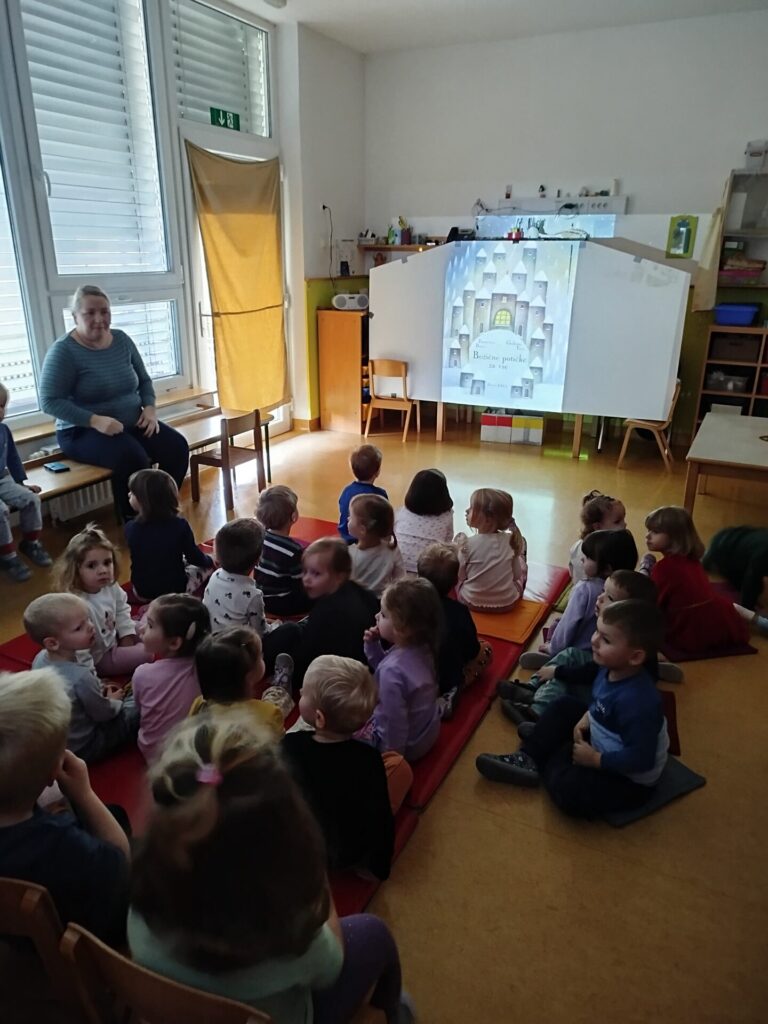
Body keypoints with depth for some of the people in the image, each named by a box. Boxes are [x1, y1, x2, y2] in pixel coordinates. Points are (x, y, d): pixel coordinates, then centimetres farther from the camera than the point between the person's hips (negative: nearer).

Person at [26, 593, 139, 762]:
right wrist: (114, 701, 2)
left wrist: (98, 688, 5)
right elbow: (104, 713, -19)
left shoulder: (41, 657, -13)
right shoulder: (81, 678, -37)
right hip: (82, 747, -8)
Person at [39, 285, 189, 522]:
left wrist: (150, 408, -6)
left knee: (177, 447, -17)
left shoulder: (122, 340, 6)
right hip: (83, 431, -6)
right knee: (133, 458, -34)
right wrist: (95, 420, -27)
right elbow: (50, 402, -16)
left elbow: (144, 380, 15)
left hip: (132, 424, 6)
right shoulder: (63, 350, -11)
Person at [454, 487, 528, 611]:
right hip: (508, 602, 2)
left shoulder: (468, 544, -19)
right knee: (521, 560, 24)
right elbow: (517, 575, -3)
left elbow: (460, 576, -7)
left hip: (472, 602, -1)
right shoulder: (511, 540, -12)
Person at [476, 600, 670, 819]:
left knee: (568, 789, -28)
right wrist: (586, 719, -7)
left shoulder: (636, 702, -36)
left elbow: (641, 759, -32)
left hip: (631, 779, -9)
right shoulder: (612, 669, -9)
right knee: (565, 707, 11)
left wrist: (594, 759, -23)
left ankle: (550, 765, 5)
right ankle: (529, 759, 4)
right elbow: (600, 705, 11)